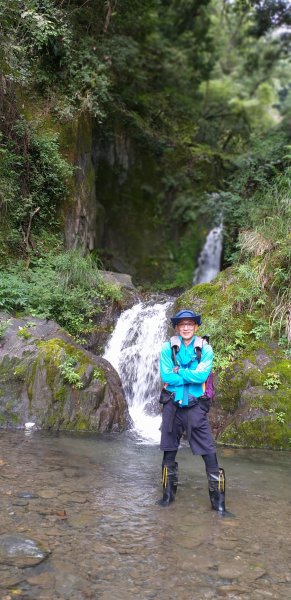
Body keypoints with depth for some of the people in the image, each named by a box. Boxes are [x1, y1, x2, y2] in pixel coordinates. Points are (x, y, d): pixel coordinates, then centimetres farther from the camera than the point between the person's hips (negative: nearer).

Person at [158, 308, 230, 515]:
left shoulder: (205, 349, -1)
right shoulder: (168, 348, 1)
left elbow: (201, 375, -15)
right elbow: (166, 377, -10)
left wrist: (178, 371, -10)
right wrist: (191, 376, -10)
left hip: (195, 406, -1)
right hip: (172, 405, 2)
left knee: (209, 453, -4)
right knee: (169, 452, 12)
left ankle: (218, 499, 5)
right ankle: (168, 493, 28)